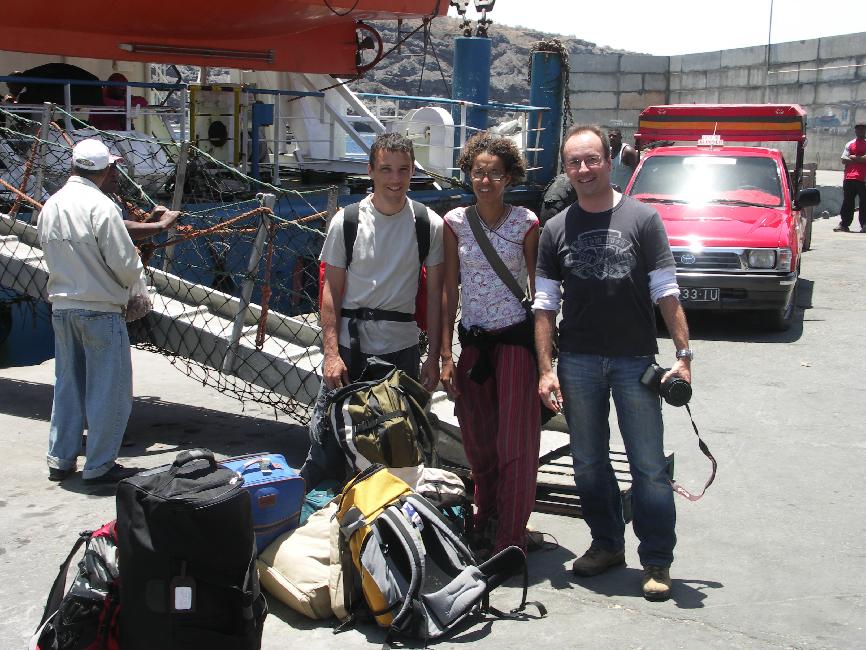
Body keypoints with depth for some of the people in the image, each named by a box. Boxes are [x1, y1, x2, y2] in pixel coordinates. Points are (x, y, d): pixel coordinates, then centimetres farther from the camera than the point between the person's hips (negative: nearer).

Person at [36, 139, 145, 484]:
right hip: (100, 310, -7)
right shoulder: (100, 206, -17)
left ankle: (60, 459, 25)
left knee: (67, 385, 17)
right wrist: (131, 280, 4)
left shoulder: (50, 206, 4)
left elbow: (51, 255, 12)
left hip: (61, 307, 7)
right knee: (108, 388, 4)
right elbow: (126, 264, -17)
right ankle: (99, 465, 9)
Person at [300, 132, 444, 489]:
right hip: (350, 345, -1)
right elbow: (332, 291, 0)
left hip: (403, 348, 1)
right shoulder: (346, 221, -2)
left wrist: (434, 356, 0)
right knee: (328, 438, -1)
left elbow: (434, 294, 3)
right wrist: (331, 353, -8)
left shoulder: (429, 224, 0)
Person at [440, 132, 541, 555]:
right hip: (472, 340, 3)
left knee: (516, 443, -3)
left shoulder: (526, 224, -1)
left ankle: (510, 541, 5)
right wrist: (446, 354, 0)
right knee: (477, 441, 9)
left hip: (515, 338, -2)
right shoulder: (455, 223, 4)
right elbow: (449, 290, 4)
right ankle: (485, 524, 28)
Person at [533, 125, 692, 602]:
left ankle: (657, 562, 10)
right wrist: (545, 369, -1)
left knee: (649, 466, -1)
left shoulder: (642, 219, 0)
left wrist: (683, 354, -9)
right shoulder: (556, 230, 7)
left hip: (635, 360, -3)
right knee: (588, 462, 11)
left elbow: (666, 293, -1)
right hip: (578, 361, 3)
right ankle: (606, 544, 28)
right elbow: (545, 304, 6)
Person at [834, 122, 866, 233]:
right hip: (849, 178, 3)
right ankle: (844, 224, 6)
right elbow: (844, 160, 5)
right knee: (847, 202, 3)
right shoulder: (850, 144, 17)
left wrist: (854, 158, -5)